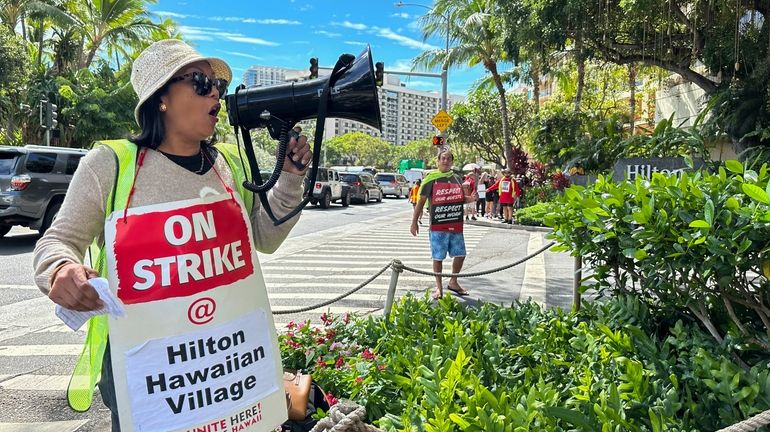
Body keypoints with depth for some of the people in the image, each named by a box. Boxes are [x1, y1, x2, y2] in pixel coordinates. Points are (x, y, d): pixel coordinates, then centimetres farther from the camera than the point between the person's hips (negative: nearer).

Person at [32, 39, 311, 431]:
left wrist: (290, 178, -3)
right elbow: (58, 242, -1)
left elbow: (265, 239, 8)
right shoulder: (110, 163, -6)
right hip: (140, 356, -3)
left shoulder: (232, 163, 5)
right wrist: (62, 271, -24)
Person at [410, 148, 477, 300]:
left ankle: (453, 282, 29)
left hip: (456, 225, 5)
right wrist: (414, 222, -4)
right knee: (438, 257, 3)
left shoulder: (457, 178, 10)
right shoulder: (431, 178, -4)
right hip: (438, 226, -4)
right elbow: (421, 202, -2)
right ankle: (439, 287, 18)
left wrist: (471, 198, 0)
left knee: (460, 254, 8)